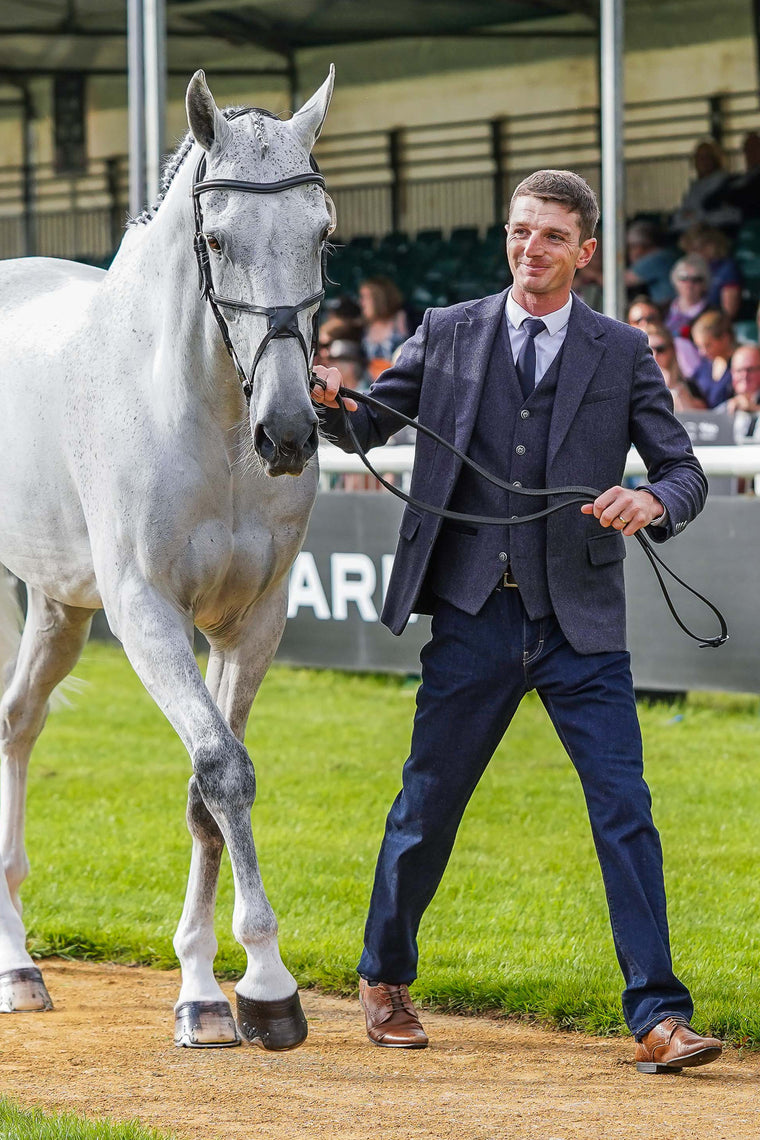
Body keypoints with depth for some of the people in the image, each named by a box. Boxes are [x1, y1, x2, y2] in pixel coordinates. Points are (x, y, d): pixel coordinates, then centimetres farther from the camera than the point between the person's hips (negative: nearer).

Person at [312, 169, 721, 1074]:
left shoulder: (622, 354, 5)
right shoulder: (448, 335, 7)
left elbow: (684, 470, 5)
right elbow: (368, 430, 10)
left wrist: (654, 503, -18)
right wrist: (332, 397, -13)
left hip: (580, 625, -1)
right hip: (475, 617, 1)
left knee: (625, 812, -8)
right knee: (426, 806, 8)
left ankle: (657, 1021, -6)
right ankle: (384, 979, 30)